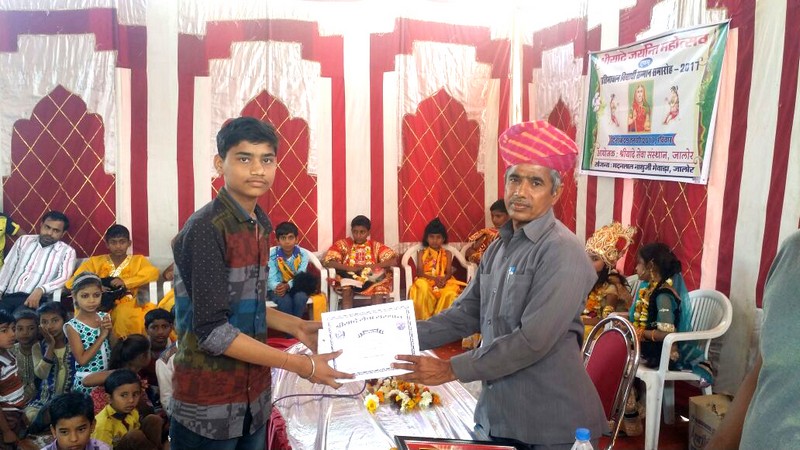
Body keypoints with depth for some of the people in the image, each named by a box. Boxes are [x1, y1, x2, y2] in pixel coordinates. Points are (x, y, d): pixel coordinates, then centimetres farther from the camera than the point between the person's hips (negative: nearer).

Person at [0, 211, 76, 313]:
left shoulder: (67, 251, 7)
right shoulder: (24, 240, 19)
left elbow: (64, 278, -6)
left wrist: (40, 290, -23)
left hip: (36, 299, -3)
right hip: (9, 297, 4)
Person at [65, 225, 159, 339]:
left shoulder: (138, 260, 16)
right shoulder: (95, 261, 18)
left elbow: (153, 272, -3)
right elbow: (71, 283, 9)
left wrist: (126, 282, -15)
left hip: (126, 306, -1)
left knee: (124, 313, -36)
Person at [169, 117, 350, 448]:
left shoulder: (260, 224, 5)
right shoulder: (206, 229, -19)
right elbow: (211, 329, -23)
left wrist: (297, 327, 5)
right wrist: (302, 365, -21)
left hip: (254, 392, 7)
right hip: (209, 400, -7)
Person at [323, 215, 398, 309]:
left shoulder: (375, 246, 9)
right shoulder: (343, 244, 7)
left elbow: (394, 260, -3)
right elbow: (327, 262, -6)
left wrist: (373, 266, -18)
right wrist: (351, 268, -17)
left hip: (371, 280, 0)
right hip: (349, 280, 0)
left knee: (380, 289, -31)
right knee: (347, 289, -33)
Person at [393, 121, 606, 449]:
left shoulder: (562, 252, -17)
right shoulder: (498, 248, 8)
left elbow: (533, 341, -23)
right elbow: (466, 314, 10)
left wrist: (452, 369, -19)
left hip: (549, 423, -6)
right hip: (496, 411, 7)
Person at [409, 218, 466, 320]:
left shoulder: (447, 254, 14)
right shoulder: (422, 253, 11)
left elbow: (449, 272, 2)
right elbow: (420, 272, -2)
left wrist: (443, 279, -24)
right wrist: (434, 278, -20)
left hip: (443, 281, 1)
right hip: (426, 280, -1)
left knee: (450, 292, -35)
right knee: (423, 289, -39)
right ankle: (424, 318, -25)